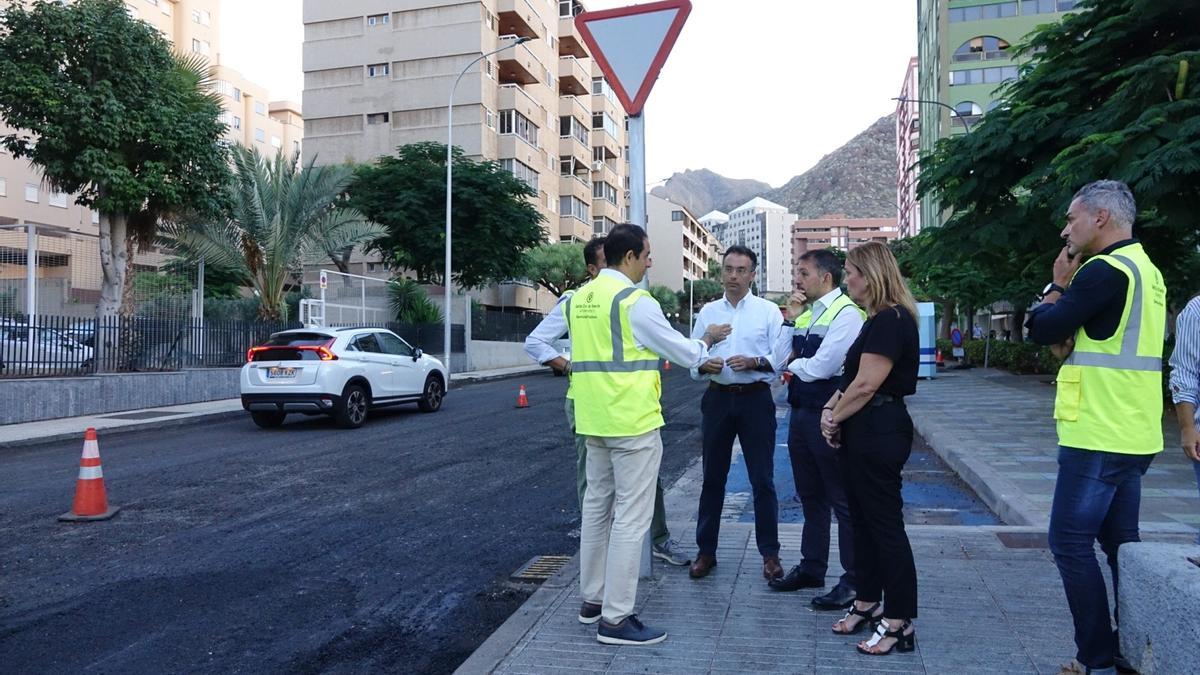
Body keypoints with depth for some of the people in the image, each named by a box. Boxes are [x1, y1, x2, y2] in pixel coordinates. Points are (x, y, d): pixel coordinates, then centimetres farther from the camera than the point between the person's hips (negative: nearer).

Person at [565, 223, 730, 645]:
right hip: (632, 421, -8)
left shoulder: (578, 299, 8)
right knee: (630, 517, -2)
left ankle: (592, 599, 27)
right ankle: (615, 618, 3)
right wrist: (707, 341, 13)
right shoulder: (635, 301, -15)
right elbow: (685, 354, -7)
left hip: (594, 419, 8)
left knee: (596, 508, 16)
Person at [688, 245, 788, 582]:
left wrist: (754, 362, -20)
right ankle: (705, 551, 20)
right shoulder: (707, 311, 8)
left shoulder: (768, 311, 0)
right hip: (718, 399, 3)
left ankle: (770, 553, 16)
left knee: (762, 479, 3)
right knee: (712, 477, 10)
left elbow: (781, 355, -5)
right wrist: (703, 365, -14)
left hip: (756, 399, -2)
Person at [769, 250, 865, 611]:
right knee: (810, 496, 19)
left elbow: (821, 366, -21)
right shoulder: (806, 312, 13)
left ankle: (854, 581, 12)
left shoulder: (846, 313, -14)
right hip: (801, 413, 9)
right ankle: (811, 568, 32)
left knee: (842, 500, 1)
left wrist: (795, 365, -4)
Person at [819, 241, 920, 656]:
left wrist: (834, 417, -7)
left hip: (879, 432, -11)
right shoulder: (880, 320, 16)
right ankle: (868, 603, 30)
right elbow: (852, 378, 15)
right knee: (863, 519, 17)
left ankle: (900, 622, 8)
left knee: (885, 524, -3)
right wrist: (831, 408, 0)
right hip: (864, 432, 11)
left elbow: (866, 385, -21)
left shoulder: (891, 320, -17)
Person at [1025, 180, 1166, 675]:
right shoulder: (1143, 268, 16)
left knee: (1071, 542, -3)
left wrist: (1058, 284, 2)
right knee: (1120, 542, 15)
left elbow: (1042, 328, -12)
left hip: (1098, 436, -10)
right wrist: (1068, 339, -3)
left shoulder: (1106, 270, -16)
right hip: (1130, 434, 10)